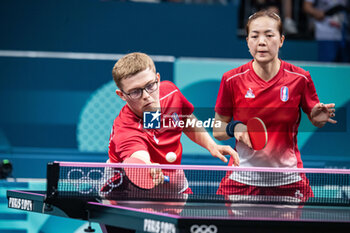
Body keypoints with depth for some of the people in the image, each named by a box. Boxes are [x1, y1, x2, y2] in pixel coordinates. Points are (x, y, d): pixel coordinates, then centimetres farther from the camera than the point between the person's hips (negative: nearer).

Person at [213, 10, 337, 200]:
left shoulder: (300, 78, -4)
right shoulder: (232, 80, -4)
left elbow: (315, 119, 10)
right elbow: (217, 131, 5)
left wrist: (319, 118, -13)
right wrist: (234, 128, -16)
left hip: (288, 180, 0)